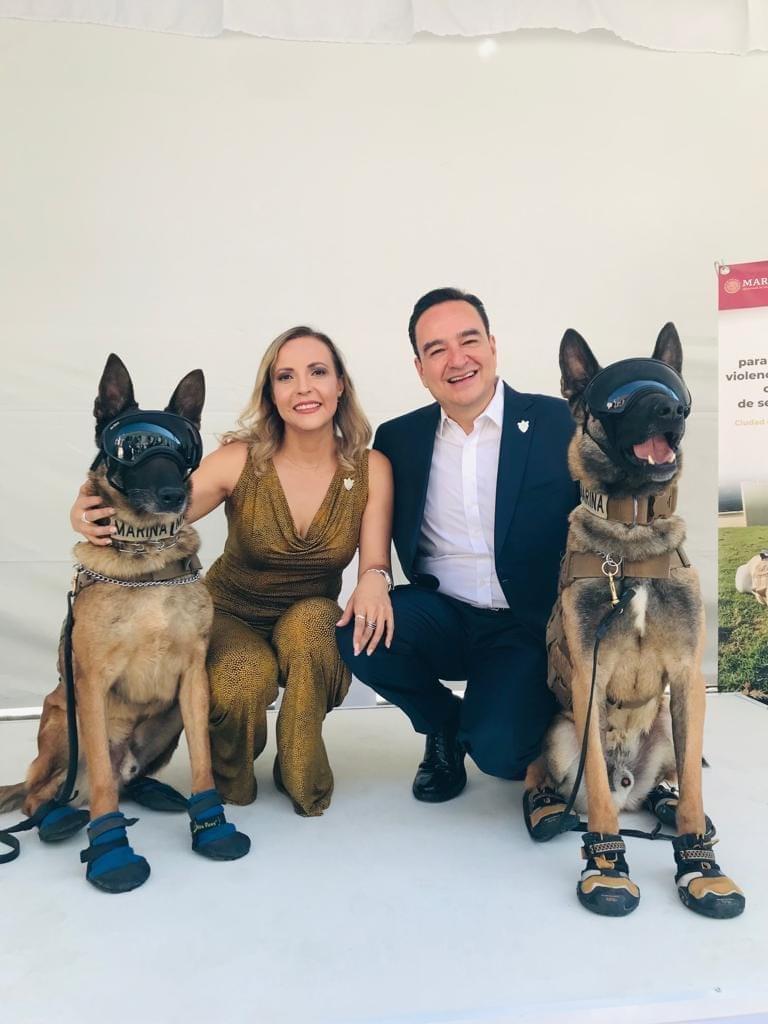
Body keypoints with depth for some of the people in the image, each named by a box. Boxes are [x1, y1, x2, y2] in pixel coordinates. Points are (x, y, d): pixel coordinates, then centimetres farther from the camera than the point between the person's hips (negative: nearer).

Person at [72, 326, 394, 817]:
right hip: (231, 616, -1)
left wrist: (374, 580, -38)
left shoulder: (371, 468, -11)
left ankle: (303, 776, -7)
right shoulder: (241, 460, -16)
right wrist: (90, 513, -43)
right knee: (243, 681, -34)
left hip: (310, 625, 1)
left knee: (311, 620, -35)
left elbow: (376, 561, -14)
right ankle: (231, 777, 5)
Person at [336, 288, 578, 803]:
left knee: (497, 750, -25)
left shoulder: (561, 423, -4)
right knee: (355, 634, -25)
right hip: (441, 616, 3)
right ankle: (442, 722, 7)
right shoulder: (398, 438, 4)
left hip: (528, 627, -3)